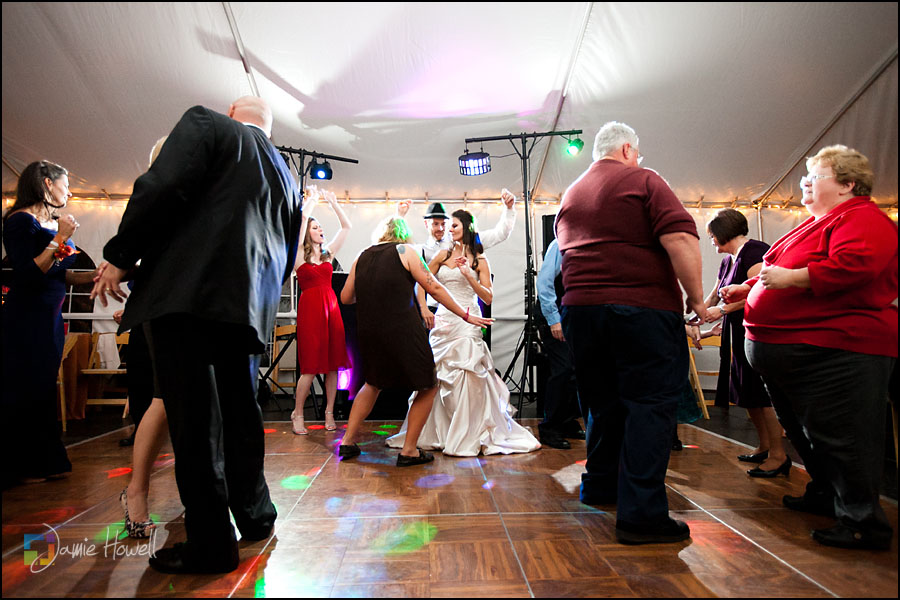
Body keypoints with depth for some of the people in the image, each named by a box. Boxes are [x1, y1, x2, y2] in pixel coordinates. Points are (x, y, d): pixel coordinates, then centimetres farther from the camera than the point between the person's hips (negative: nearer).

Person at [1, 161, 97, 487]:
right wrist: (59, 239, -19)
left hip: (50, 319, 8)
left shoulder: (53, 224, 12)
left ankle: (43, 463, 24)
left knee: (43, 390, 13)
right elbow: (27, 275, -19)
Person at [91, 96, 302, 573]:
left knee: (194, 417, -2)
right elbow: (286, 259, 24)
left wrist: (120, 255, -4)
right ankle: (254, 514, 30)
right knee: (239, 410, 17)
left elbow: (162, 188, -10)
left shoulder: (205, 123, 7)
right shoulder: (285, 176, 23)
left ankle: (210, 545, 6)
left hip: (186, 293, -6)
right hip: (249, 307, 7)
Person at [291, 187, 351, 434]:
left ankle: (329, 413, 13)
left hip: (331, 307, 5)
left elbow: (346, 226, 16)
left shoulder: (329, 253, 16)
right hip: (310, 307, -5)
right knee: (310, 366, -5)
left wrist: (333, 202, 12)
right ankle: (297, 414, 9)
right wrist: (312, 200, 1)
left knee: (333, 363, 4)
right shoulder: (299, 255, 3)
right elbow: (301, 221, -9)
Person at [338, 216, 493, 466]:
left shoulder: (362, 257, 12)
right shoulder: (405, 251, 0)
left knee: (373, 384, 29)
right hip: (403, 331, -6)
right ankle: (409, 451, 10)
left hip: (369, 333, 6)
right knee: (428, 386, 11)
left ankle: (348, 441, 27)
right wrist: (466, 316, 4)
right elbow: (434, 289, -2)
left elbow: (346, 298, 13)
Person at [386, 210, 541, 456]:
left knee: (465, 378, -9)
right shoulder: (444, 255, 12)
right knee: (434, 376, 7)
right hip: (442, 321, 4)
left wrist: (468, 275, -12)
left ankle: (468, 438, 3)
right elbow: (421, 282, 18)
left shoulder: (480, 261, 3)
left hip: (466, 323, -4)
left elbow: (488, 298, -3)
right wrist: (423, 309, 6)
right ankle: (432, 433, 23)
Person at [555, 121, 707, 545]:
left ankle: (599, 485, 30)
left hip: (580, 308, 7)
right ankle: (641, 514, -5)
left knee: (602, 402, 18)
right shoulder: (642, 181, -2)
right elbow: (681, 240, -14)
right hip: (642, 309, -6)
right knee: (649, 405, -3)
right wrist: (696, 298, -7)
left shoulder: (570, 195, 19)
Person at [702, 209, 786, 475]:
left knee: (763, 393, -7)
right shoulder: (727, 261, 17)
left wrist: (722, 310, -22)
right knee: (747, 394, 11)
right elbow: (713, 296, 24)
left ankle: (778, 454, 1)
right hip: (738, 334, 9)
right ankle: (764, 446, 22)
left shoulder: (754, 251, -11)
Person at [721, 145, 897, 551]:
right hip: (790, 349, 11)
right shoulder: (815, 224, 22)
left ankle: (862, 522, 8)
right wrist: (749, 288, 21)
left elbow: (853, 265, -29)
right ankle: (825, 495, 37)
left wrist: (789, 278, -26)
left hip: (836, 351, -11)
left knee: (839, 437, -5)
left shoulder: (862, 219, -10)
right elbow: (777, 272, 31)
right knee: (803, 430, 20)